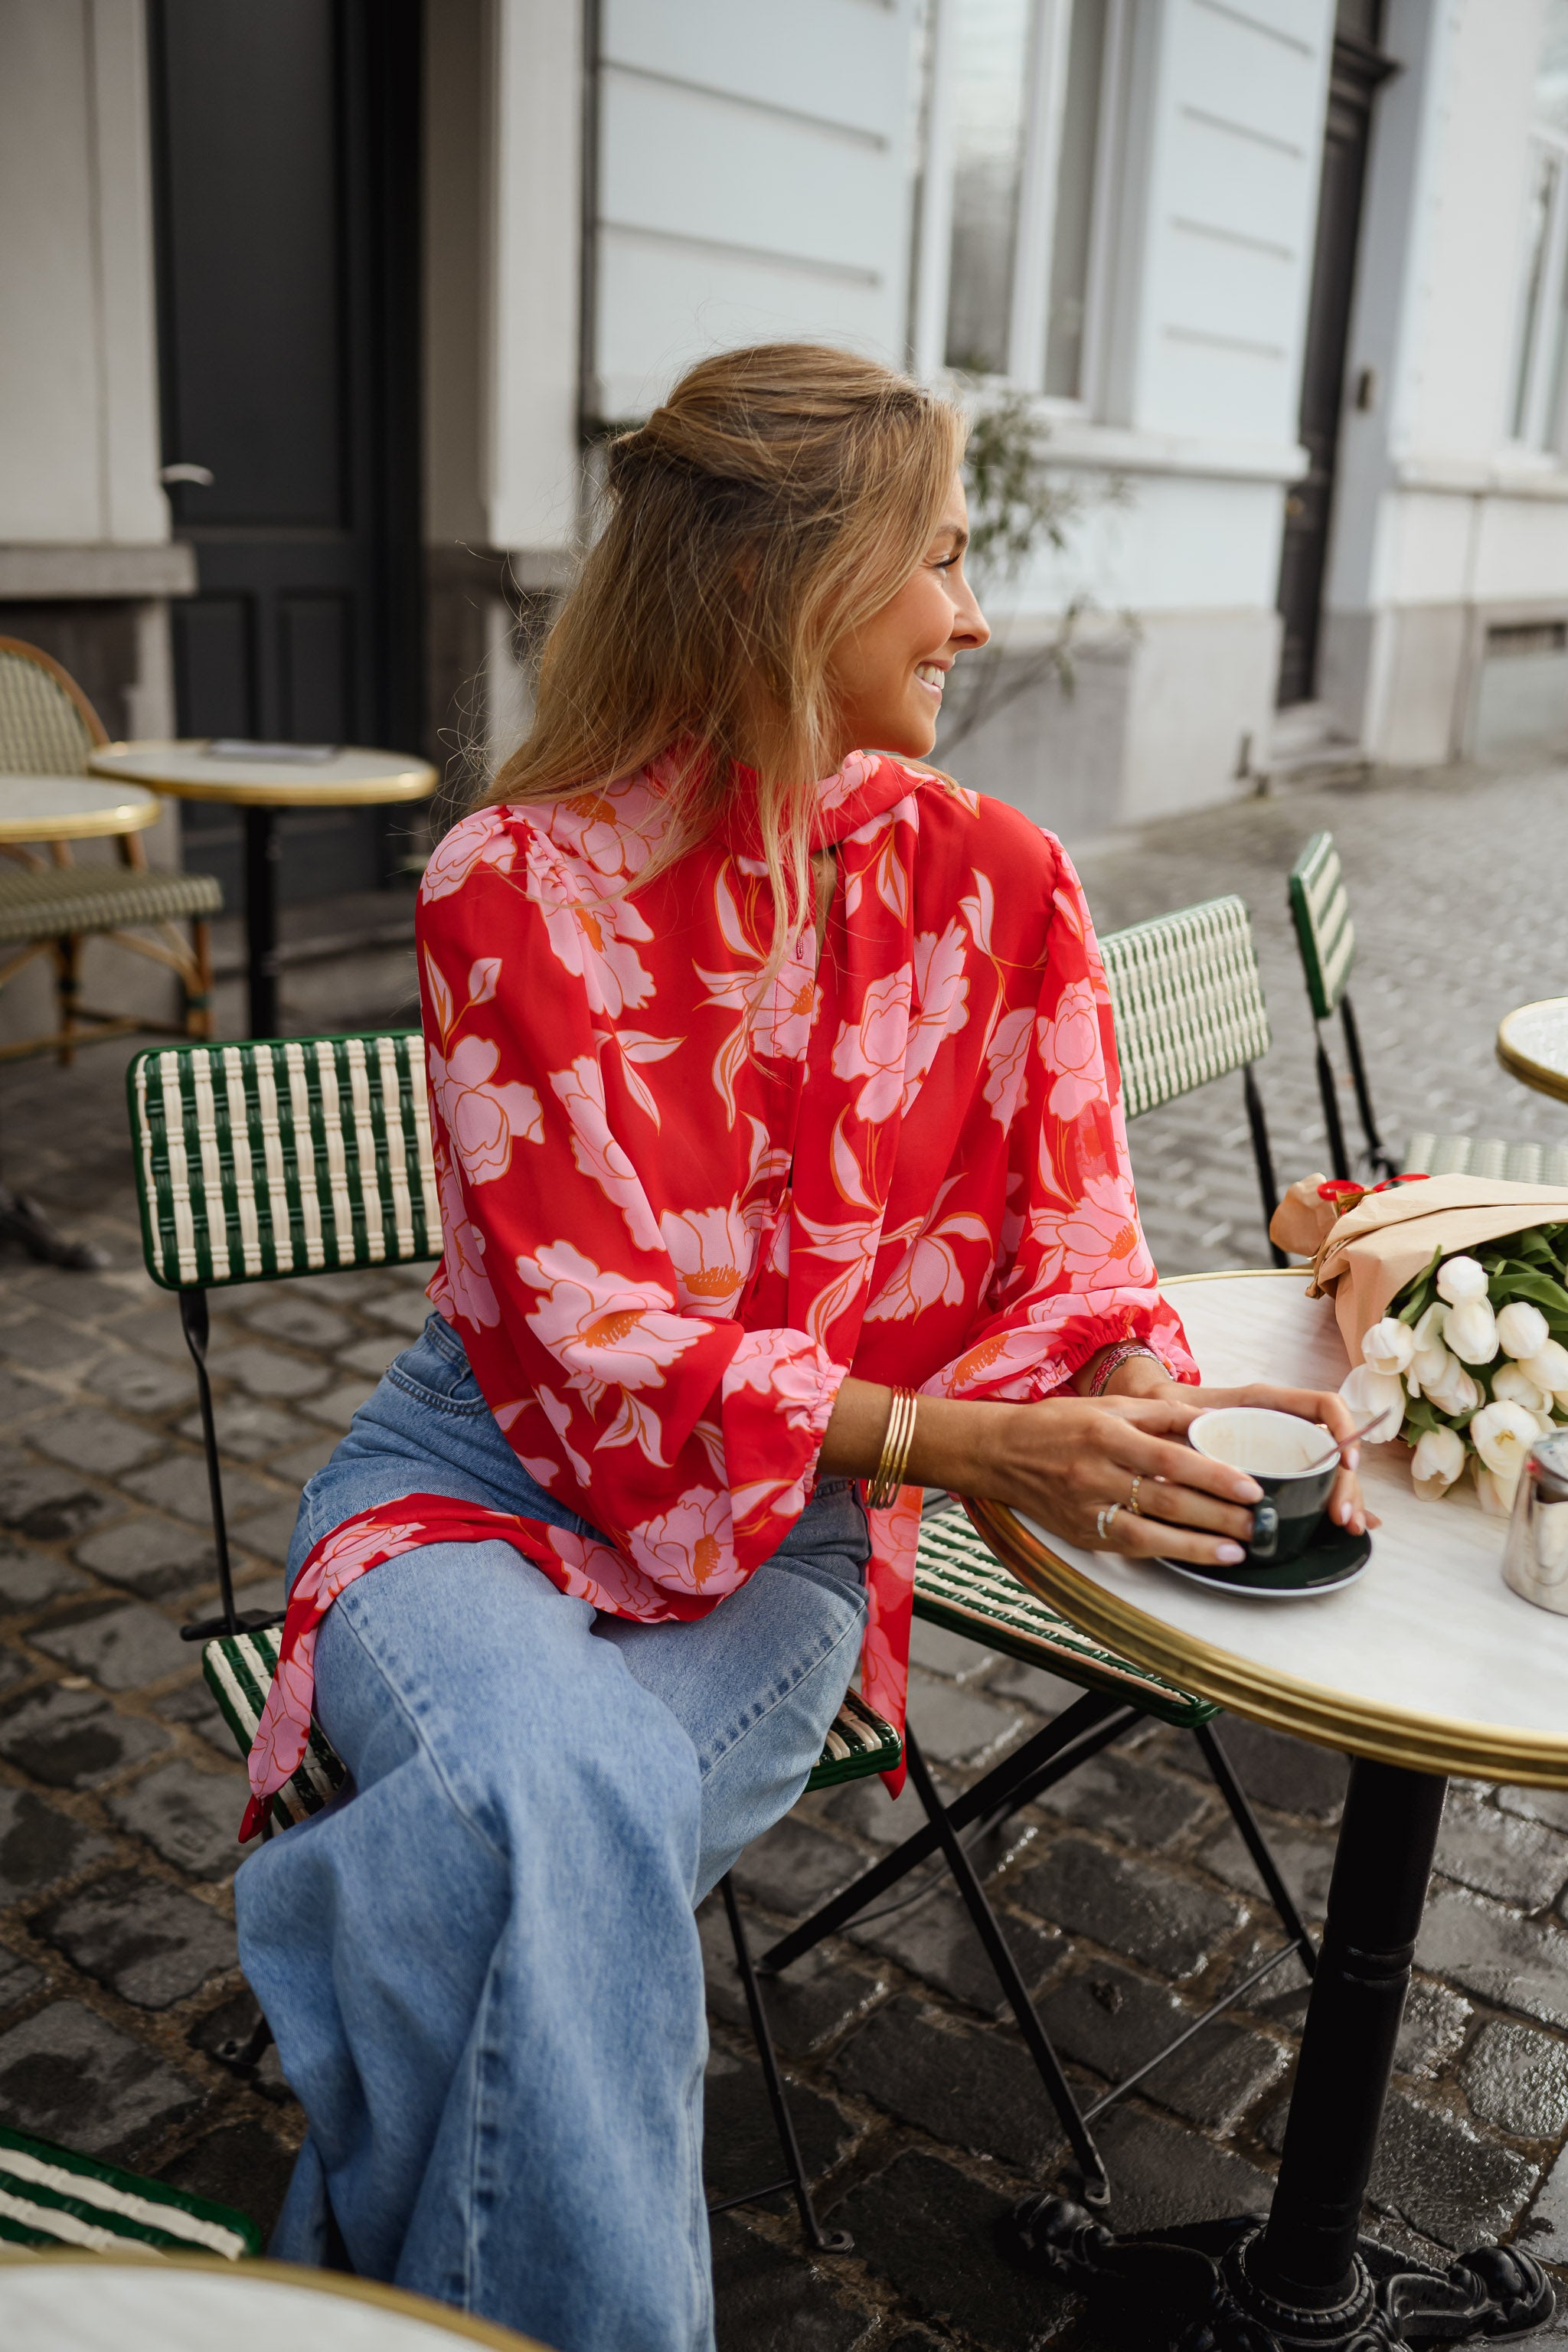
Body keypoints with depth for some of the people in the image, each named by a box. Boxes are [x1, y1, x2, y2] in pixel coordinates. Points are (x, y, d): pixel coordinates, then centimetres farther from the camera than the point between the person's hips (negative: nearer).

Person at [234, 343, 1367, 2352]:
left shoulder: (994, 884, 0)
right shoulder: (516, 884, -10)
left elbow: (1068, 1258, 5)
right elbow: (580, 1325, -15)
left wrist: (1175, 1413, -17)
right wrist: (955, 1445, -24)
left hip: (794, 1529, 2)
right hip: (493, 1462, -1)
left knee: (556, 1840, -28)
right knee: (567, 1790, -33)